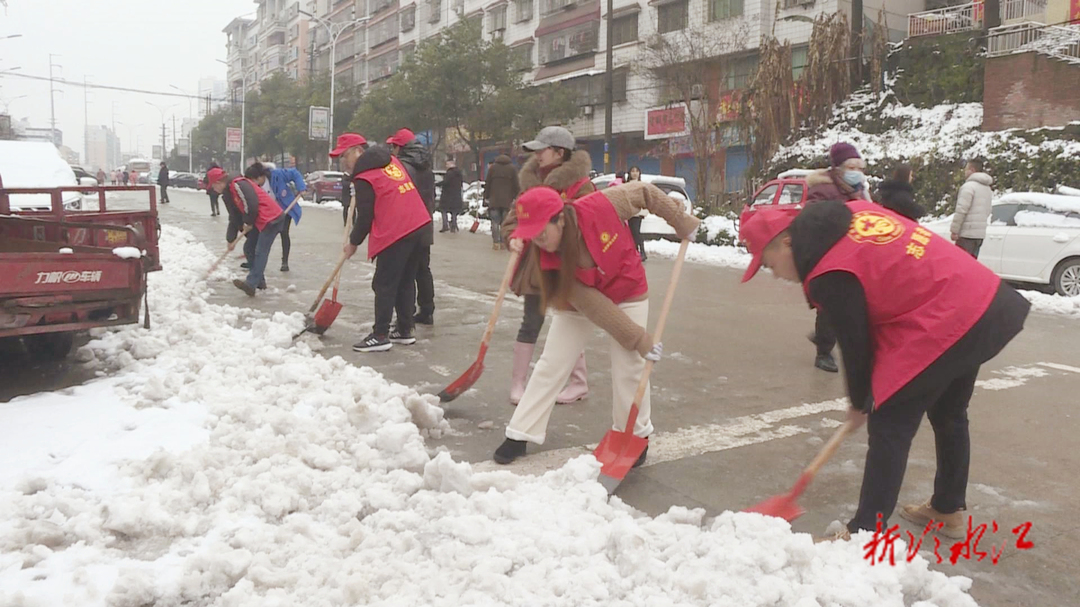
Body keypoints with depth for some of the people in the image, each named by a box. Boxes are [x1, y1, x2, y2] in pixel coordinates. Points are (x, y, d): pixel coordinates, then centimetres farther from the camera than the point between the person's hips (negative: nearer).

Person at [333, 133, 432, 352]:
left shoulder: (364, 177, -10)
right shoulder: (391, 161, 14)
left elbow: (365, 216, -9)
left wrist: (353, 243, 6)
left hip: (394, 234, -9)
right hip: (417, 225, 9)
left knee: (384, 285, -2)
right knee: (406, 281, 15)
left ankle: (380, 336, 1)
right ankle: (405, 330, 22)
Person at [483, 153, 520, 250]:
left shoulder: (492, 168, 5)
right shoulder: (512, 168, 4)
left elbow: (487, 184, 6)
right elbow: (516, 185, 1)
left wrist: (486, 196, 12)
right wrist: (516, 197, 5)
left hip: (494, 200, 0)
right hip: (507, 200, 0)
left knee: (495, 222, 2)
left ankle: (496, 243, -3)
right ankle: (503, 243, 2)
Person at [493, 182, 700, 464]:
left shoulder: (601, 206, -34)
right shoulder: (547, 259, -28)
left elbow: (644, 192, -15)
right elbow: (593, 306, -27)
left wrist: (683, 222, -8)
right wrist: (638, 339, -26)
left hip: (627, 293, 0)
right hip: (579, 299, 1)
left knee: (629, 367, 0)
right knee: (550, 365, -1)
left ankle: (635, 435, 21)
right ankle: (520, 435, 10)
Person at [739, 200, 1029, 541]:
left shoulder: (829, 277, -18)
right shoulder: (851, 213, 7)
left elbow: (854, 344, -7)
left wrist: (859, 404, 11)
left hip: (944, 326, -10)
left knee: (889, 427, -1)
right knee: (949, 415, 24)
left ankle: (865, 533, 5)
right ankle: (949, 510, 40)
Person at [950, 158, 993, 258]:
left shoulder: (969, 186, -10)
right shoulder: (987, 188, 20)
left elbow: (961, 210, -17)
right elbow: (987, 211, 21)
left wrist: (954, 230, -14)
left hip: (967, 234, -9)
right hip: (980, 234, 9)